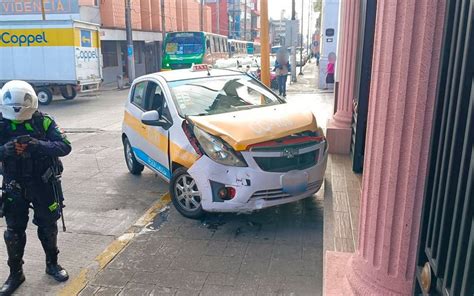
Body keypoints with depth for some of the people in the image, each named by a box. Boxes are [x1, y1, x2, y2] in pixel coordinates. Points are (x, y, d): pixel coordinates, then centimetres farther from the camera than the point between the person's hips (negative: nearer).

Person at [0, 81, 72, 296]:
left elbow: (65, 147, -20)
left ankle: (52, 264, 34)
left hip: (43, 185, -1)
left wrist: (37, 144, -35)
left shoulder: (43, 122, -12)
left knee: (48, 226, 13)